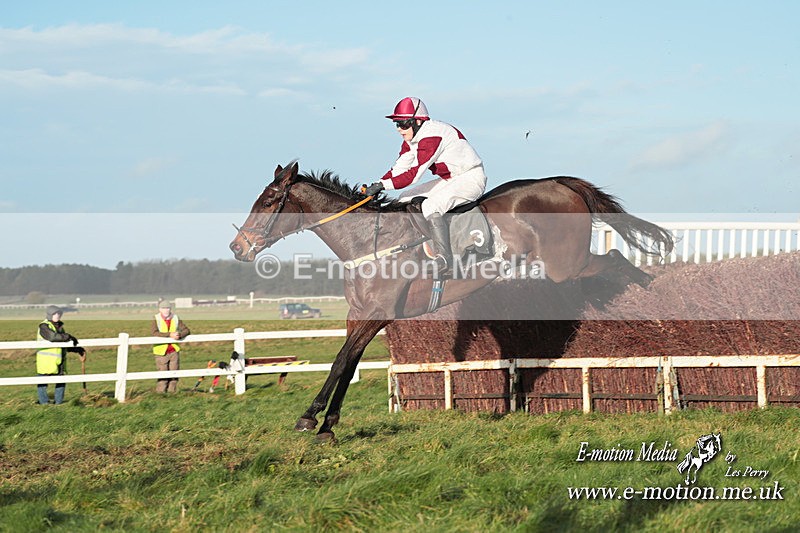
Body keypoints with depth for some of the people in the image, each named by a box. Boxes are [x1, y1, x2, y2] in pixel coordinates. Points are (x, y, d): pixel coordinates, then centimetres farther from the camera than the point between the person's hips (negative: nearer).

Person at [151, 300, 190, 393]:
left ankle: (172, 392, 14)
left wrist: (180, 335, -22)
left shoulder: (175, 319, 5)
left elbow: (186, 330, 1)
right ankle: (160, 392, 3)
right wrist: (170, 334, -30)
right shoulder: (156, 319, -5)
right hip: (161, 352, -4)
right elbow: (155, 333, -21)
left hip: (174, 351, 4)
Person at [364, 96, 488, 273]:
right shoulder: (411, 139, 3)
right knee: (406, 200, 4)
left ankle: (444, 257, -24)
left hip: (471, 179, -10)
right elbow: (399, 168, 3)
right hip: (449, 179, 10)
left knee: (431, 206, -29)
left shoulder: (432, 136, -27)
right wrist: (376, 186, -13)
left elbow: (414, 174, -32)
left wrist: (382, 185, -33)